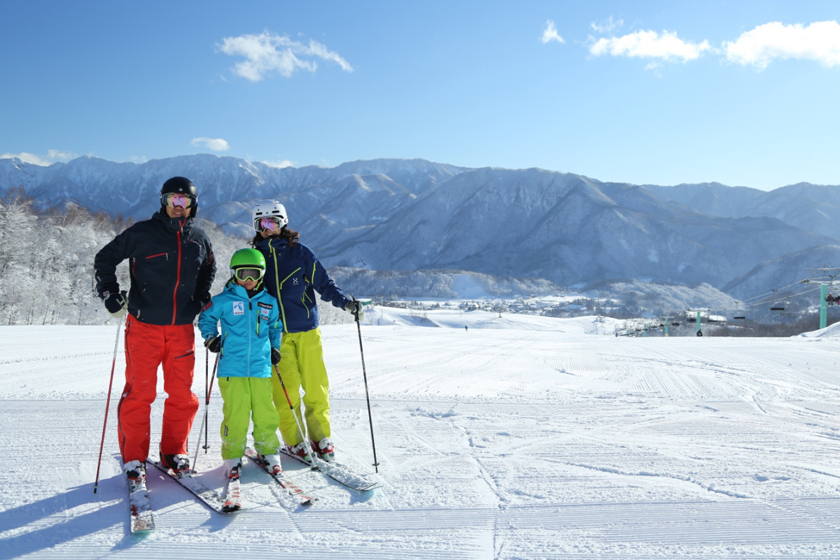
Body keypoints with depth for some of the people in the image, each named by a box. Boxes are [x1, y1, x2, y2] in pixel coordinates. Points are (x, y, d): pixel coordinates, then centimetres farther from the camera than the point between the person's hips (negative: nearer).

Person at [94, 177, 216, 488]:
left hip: (182, 328, 3)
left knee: (182, 393, 6)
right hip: (144, 326, -3)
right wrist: (111, 296, -2)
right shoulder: (142, 233, -3)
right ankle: (134, 459, 11)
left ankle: (174, 452, 22)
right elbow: (104, 260, 6)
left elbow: (208, 270, 28)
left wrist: (201, 299, 16)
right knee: (139, 393, -1)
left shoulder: (199, 240, 9)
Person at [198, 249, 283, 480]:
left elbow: (275, 327, 27)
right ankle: (233, 455, 14)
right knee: (235, 413, -2)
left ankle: (268, 451, 21)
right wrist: (210, 338, 2)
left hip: (261, 367, 2)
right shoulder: (224, 300, 2)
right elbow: (205, 318, 16)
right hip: (232, 367, -2)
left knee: (265, 412, 3)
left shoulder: (269, 302, 12)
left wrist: (275, 348, 17)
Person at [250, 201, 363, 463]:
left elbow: (323, 283, 1)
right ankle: (294, 440, 14)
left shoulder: (299, 252, 2)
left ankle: (320, 437, 16)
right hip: (275, 335, 1)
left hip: (307, 330, -1)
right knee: (285, 390, -2)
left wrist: (345, 301, -12)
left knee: (316, 386, 0)